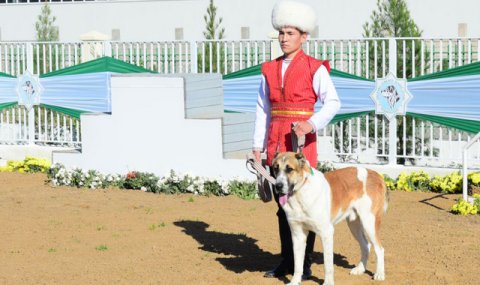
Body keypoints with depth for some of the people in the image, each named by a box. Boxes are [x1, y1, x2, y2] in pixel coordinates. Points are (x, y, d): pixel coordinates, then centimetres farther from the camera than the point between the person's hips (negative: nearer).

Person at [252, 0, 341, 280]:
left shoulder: (315, 68, -4)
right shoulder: (270, 70, 10)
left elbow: (333, 102, -11)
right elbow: (263, 109, 11)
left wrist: (312, 124, -27)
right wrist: (258, 146, 6)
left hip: (302, 141, -5)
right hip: (276, 142, 5)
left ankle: (305, 263, 6)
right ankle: (287, 260, 17)